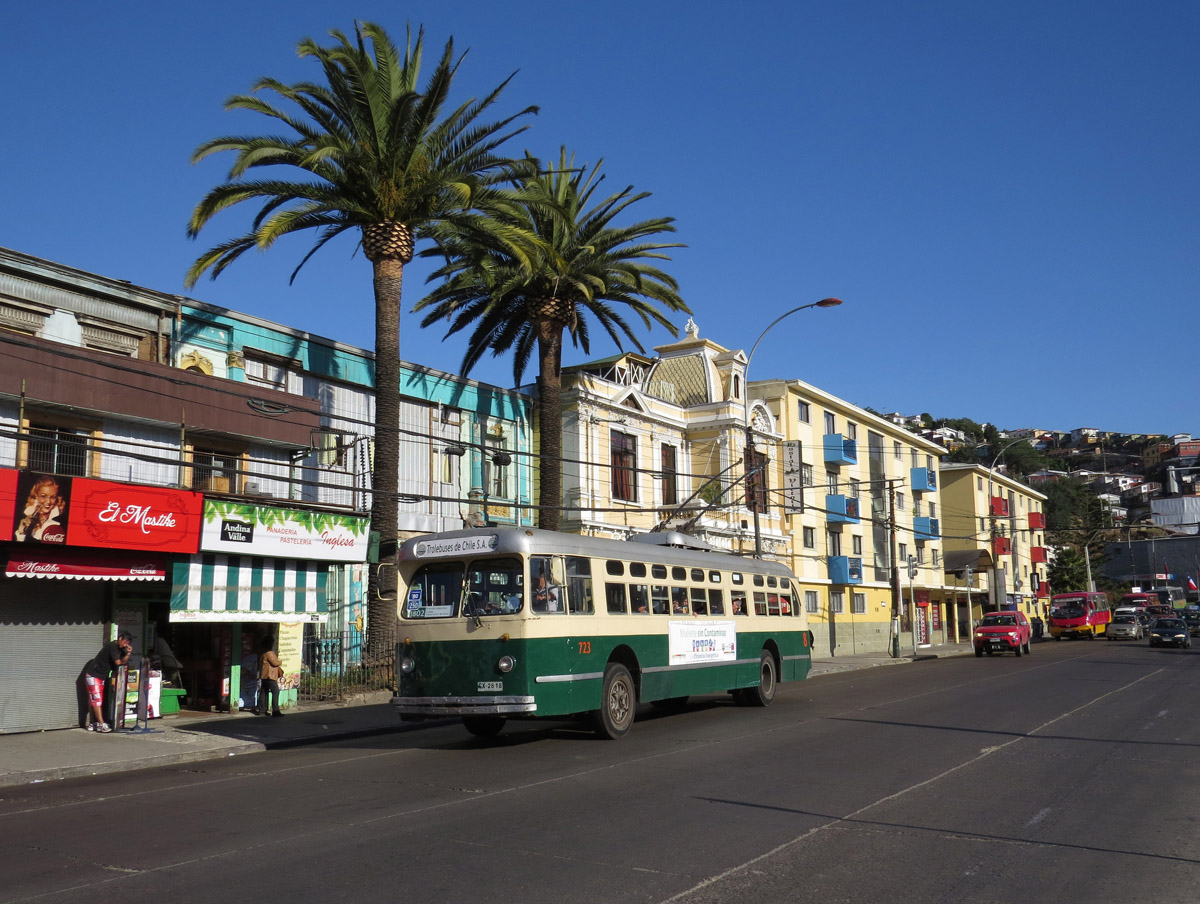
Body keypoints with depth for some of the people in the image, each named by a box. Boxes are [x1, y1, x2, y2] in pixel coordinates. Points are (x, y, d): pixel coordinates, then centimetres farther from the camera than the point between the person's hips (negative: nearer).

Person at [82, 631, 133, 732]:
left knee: (93, 701, 11)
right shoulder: (112, 646, -19)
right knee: (97, 700, -10)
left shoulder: (119, 648, 9)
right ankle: (101, 724, -14)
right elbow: (118, 662, -23)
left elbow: (123, 661, 2)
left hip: (101, 676, 9)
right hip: (93, 675, -9)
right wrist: (123, 661, -3)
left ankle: (91, 724, 14)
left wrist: (128, 653, -14)